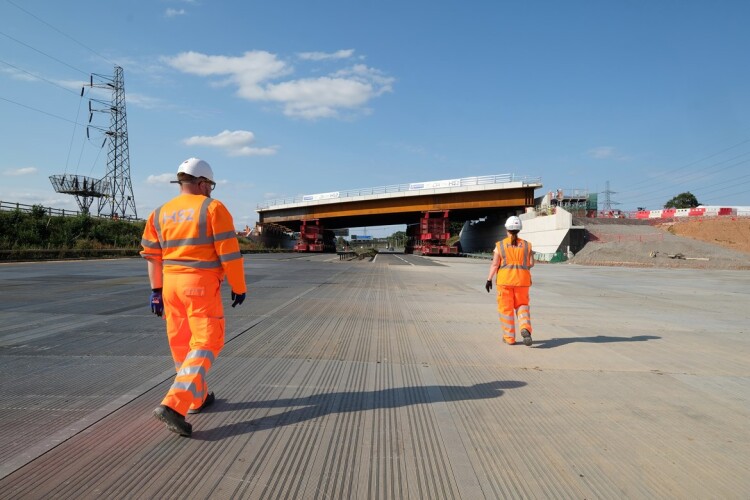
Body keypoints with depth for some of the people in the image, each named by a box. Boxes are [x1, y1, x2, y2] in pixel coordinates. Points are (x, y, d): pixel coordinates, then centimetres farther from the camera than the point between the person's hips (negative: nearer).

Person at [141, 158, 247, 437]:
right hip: (201, 284, -7)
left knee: (181, 343, 16)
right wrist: (239, 287, -2)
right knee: (206, 343, -3)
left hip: (170, 283, 7)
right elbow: (229, 253, -11)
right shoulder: (213, 208, -7)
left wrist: (156, 290, 16)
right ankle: (173, 405, -15)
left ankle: (198, 397, 32)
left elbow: (152, 256, 10)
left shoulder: (161, 212, 10)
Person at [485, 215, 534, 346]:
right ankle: (525, 328, -12)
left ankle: (509, 337, 10)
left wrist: (489, 279, 1)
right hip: (522, 279, 2)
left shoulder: (500, 245, -3)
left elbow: (494, 264, -6)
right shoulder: (526, 245, 2)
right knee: (522, 306, 13)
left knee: (506, 308, 6)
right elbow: (531, 263, 2)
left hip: (505, 279, -2)